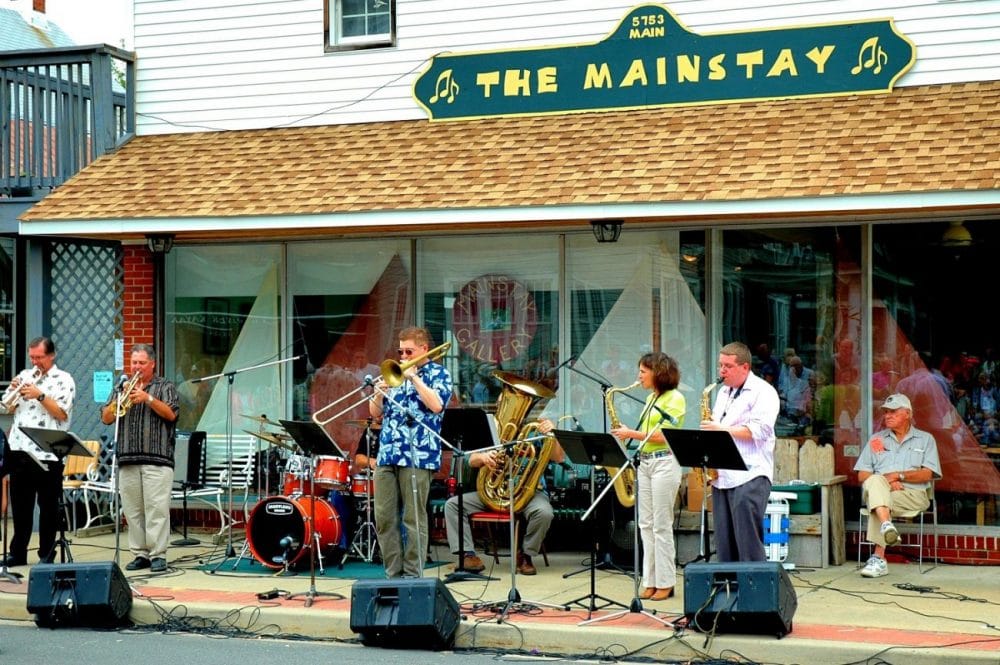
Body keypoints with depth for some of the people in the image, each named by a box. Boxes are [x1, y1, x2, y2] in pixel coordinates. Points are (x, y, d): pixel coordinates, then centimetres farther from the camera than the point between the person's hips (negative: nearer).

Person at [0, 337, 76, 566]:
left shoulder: (63, 380, -1)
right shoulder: (24, 376, 14)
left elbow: (62, 414, -10)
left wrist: (40, 395, -16)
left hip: (47, 453, -5)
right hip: (19, 450, 5)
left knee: (48, 506, 2)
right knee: (20, 505, 10)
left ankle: (47, 555, 8)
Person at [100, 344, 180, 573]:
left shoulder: (165, 387, 8)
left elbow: (171, 414, -6)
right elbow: (106, 418, 10)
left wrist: (148, 398, -14)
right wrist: (120, 399, -5)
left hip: (157, 460, -4)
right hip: (128, 460, 4)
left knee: (157, 508, -9)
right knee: (132, 510, 3)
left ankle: (158, 555, -7)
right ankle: (140, 554, 9)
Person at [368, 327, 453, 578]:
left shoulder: (438, 373, 4)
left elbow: (436, 405, -14)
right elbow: (376, 413, 18)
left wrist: (414, 377, -11)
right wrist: (379, 394, -3)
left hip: (418, 456, -6)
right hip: (387, 454, 6)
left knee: (414, 519, -4)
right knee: (383, 518, 3)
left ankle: (412, 575, 1)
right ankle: (393, 573, 10)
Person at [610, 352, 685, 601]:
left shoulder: (675, 398, -8)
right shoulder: (651, 398, 18)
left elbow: (664, 436, -16)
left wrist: (631, 433, -14)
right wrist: (629, 435, 6)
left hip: (664, 463, -9)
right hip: (644, 461, 9)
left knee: (661, 526, -6)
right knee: (646, 524, 6)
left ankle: (665, 583, 0)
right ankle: (651, 581, 10)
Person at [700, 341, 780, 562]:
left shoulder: (763, 392, -4)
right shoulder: (723, 392, 21)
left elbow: (759, 430, -16)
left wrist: (721, 429, -16)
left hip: (749, 477, -8)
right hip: (722, 477, 8)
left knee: (748, 542, -11)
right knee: (724, 544, 7)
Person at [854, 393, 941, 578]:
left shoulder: (925, 439, 17)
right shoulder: (876, 440, 24)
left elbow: (927, 474, 2)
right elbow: (862, 475, 13)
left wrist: (898, 475, -11)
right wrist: (886, 482, -6)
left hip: (912, 494, -2)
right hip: (879, 491, 2)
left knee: (876, 498, -35)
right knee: (875, 482, -37)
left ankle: (878, 558, -46)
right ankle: (886, 525, -62)